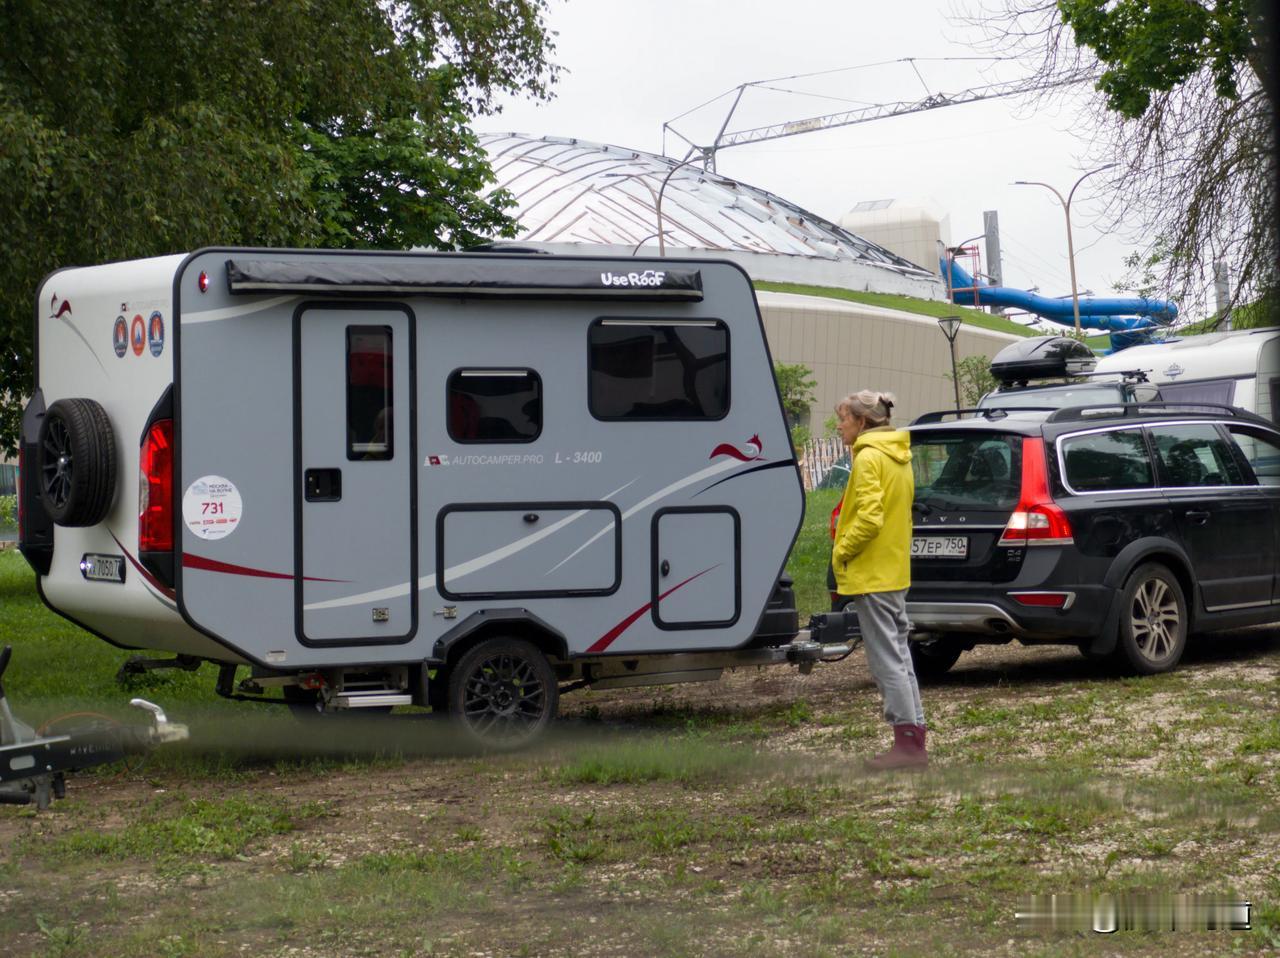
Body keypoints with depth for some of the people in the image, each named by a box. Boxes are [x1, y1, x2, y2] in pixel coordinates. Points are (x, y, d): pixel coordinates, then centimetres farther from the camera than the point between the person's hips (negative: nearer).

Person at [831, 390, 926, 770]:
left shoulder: (868, 457, -14)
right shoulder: (898, 456, 16)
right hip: (895, 570, 10)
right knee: (898, 656, 13)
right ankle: (914, 739, 15)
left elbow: (869, 518, -22)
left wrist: (841, 554, -11)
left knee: (887, 659, -7)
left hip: (872, 574, -10)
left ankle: (907, 744, -8)